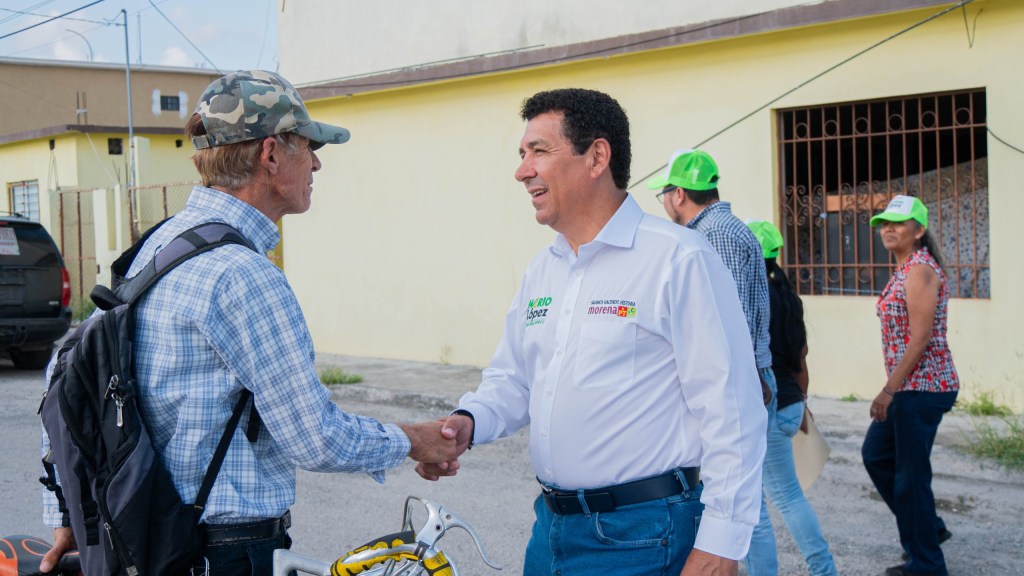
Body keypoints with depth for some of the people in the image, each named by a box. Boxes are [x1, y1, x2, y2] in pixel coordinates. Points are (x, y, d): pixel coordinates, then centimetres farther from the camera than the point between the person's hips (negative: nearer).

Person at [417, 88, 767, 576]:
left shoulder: (680, 260, -14)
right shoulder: (542, 271, 11)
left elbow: (730, 412, -16)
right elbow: (512, 379, 18)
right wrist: (468, 421, -3)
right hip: (550, 529, 8)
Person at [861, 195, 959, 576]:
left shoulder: (919, 270, -15)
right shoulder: (905, 270, 14)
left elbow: (921, 338, -21)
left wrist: (889, 391, -20)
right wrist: (892, 389, 17)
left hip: (922, 387, -10)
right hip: (909, 387, 10)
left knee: (910, 474, -2)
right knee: (876, 454, 19)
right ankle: (929, 527, 30)